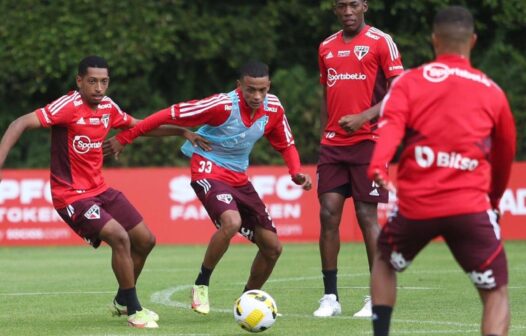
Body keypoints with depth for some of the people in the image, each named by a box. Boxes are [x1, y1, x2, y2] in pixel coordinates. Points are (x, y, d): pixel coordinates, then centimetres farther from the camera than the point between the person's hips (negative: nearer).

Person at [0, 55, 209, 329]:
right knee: (119, 237, -24)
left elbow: (139, 126, 22)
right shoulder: (70, 106, -21)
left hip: (100, 190, 8)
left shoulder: (108, 107, 2)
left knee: (145, 240, 11)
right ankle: (133, 311, -9)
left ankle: (122, 301, 32)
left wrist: (181, 132, 19)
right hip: (72, 195, -8)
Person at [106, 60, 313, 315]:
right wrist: (125, 138, -19)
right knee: (231, 221, -36)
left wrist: (296, 172, -9)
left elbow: (285, 145, 12)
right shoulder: (222, 105, -24)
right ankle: (201, 285, -16)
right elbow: (172, 114, -21)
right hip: (209, 172, -7)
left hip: (238, 178, 7)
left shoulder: (273, 109, -6)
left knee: (272, 247, 4)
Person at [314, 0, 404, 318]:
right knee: (328, 214, -2)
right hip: (333, 145, 5)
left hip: (368, 141, -5)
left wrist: (363, 117, -19)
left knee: (367, 215, -5)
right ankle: (331, 297, 2)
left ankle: (378, 298, 2)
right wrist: (324, 134, 14)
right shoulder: (327, 47, 14)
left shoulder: (381, 41, -3)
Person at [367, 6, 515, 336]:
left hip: (416, 205, 1)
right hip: (470, 206, -1)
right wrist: (494, 199, 39)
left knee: (384, 262, 30)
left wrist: (377, 167, -28)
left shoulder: (409, 82, 7)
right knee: (497, 294, 6)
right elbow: (506, 154, 22)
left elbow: (391, 126, -12)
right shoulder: (492, 92, 11)